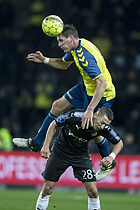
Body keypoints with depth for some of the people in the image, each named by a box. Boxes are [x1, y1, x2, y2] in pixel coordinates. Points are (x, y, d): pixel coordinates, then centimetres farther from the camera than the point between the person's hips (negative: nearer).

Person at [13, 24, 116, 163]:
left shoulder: (85, 57, -34)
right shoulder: (75, 47, -4)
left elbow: (102, 84, -40)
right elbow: (64, 64, 19)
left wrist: (90, 110, -45)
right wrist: (44, 60, 2)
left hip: (101, 95, -10)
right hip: (87, 87, 10)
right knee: (57, 106, 15)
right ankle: (36, 143, 29)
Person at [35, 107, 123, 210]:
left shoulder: (105, 128, -22)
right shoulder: (75, 116, -29)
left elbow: (119, 142, -5)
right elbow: (54, 124, -13)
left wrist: (112, 157, -24)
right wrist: (46, 146, -16)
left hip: (82, 155, 2)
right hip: (60, 151, -2)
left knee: (92, 190, -11)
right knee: (47, 188, -2)